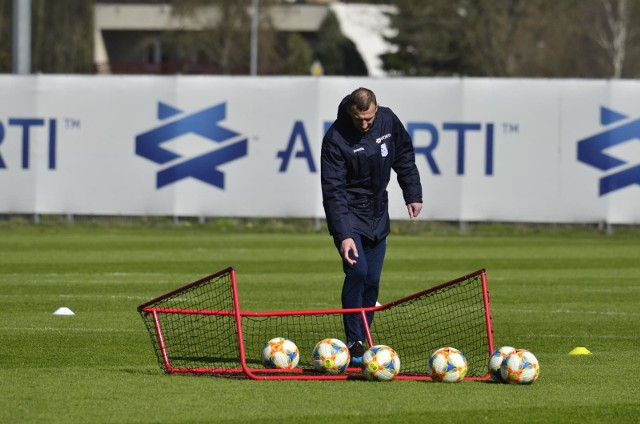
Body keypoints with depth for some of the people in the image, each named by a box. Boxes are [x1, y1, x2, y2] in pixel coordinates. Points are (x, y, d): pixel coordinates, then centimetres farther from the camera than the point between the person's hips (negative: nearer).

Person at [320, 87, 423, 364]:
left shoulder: (388, 121, -7)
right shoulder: (336, 138, -22)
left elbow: (404, 157, 12)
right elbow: (333, 191, -24)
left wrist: (413, 194, 9)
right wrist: (344, 236, -32)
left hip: (377, 216, 5)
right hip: (348, 214, -5)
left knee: (372, 280, 4)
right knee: (357, 271, -21)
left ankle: (360, 342, 12)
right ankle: (354, 344, -17)